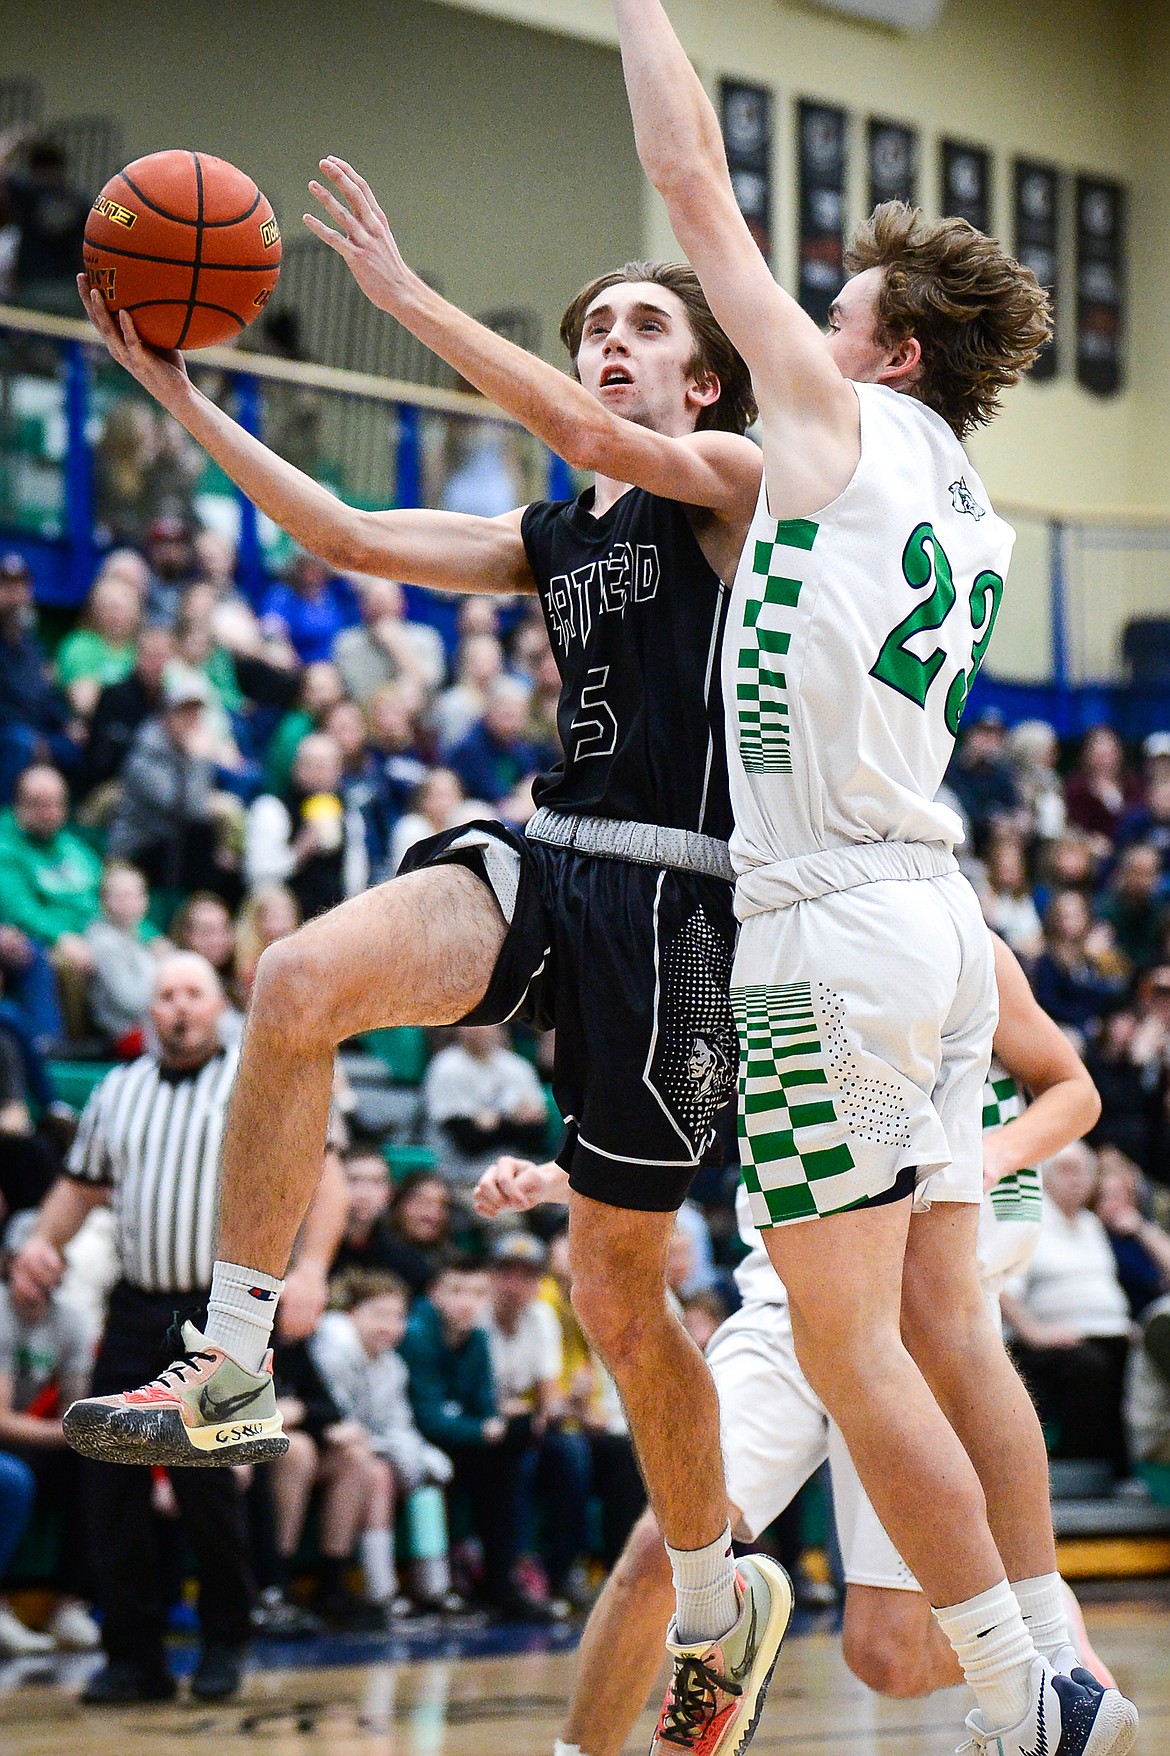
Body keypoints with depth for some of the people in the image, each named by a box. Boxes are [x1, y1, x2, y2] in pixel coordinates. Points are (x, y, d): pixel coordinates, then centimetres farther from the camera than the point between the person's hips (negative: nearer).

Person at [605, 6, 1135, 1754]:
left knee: (847, 1345, -6)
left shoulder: (843, 422, -4)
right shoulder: (971, 517, 17)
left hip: (836, 926, -8)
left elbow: (695, 182, 0)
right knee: (944, 1329, 10)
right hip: (938, 912, 9)